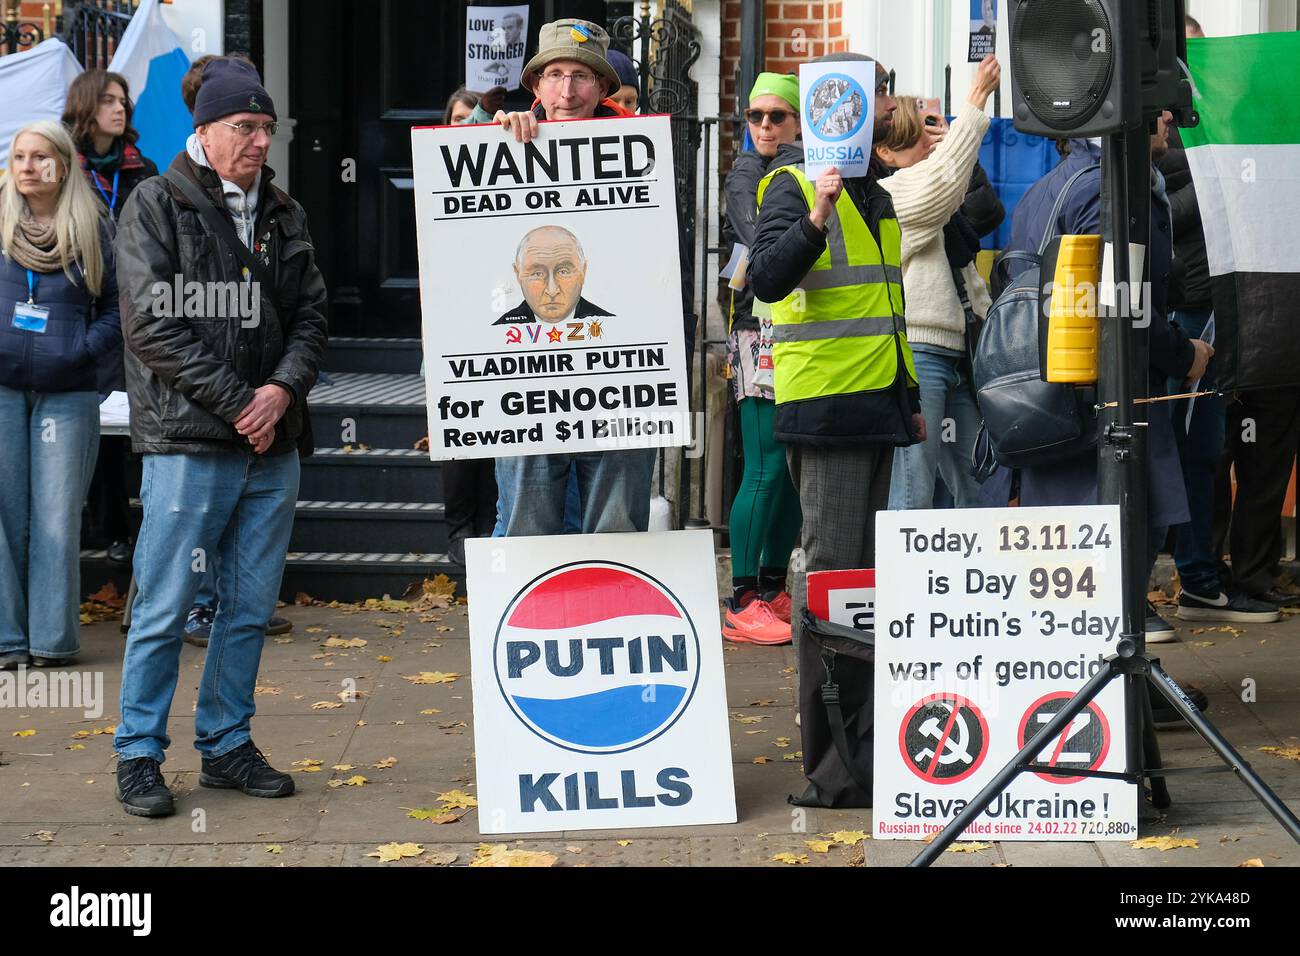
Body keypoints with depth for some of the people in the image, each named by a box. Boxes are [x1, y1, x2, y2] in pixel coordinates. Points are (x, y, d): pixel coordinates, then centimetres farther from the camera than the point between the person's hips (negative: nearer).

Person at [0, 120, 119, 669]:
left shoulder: (96, 231, 6)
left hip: (68, 393, -1)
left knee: (57, 517, 0)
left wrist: (85, 351, -8)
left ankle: (52, 638, 8)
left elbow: (116, 309, 7)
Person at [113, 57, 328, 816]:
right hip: (189, 441, -5)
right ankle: (139, 755, 8)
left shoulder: (283, 214, 14)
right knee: (165, 608, -2)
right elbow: (154, 326, -9)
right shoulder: (156, 207, -1)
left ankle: (227, 744, 21)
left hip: (273, 444, 5)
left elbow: (311, 314, 11)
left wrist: (284, 390, -9)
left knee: (251, 608, 10)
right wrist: (239, 403, -13)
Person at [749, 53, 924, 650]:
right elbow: (766, 279, -21)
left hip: (877, 402, 9)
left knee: (866, 562, 11)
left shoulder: (872, 191, 21)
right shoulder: (794, 184, -6)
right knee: (831, 564, -7)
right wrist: (816, 218, -33)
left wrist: (909, 397, 25)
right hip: (827, 402, -8)